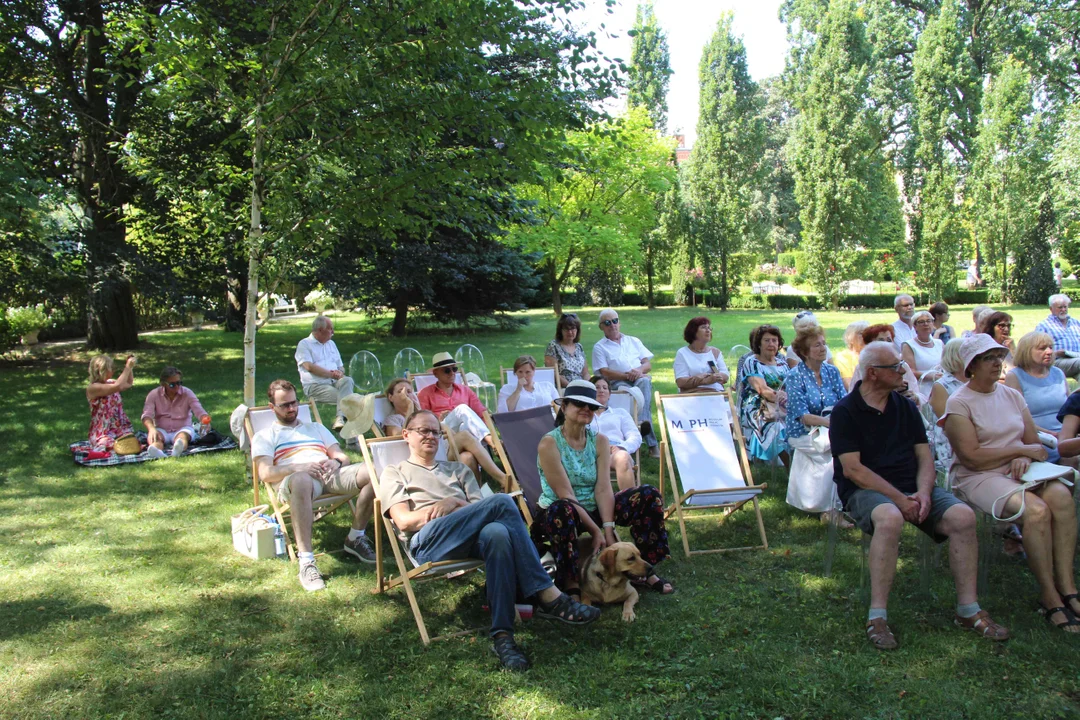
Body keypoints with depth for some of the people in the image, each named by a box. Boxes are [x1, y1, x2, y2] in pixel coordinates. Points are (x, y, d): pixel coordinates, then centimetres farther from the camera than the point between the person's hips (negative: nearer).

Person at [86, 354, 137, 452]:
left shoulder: (110, 383, 11)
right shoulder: (92, 388, -13)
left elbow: (129, 384, 32)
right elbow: (118, 386, -27)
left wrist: (130, 368, 17)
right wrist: (128, 367, -19)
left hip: (121, 429, 7)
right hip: (103, 433, -7)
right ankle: (100, 447, -4)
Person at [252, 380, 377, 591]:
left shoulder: (316, 428, 35)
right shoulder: (264, 436, 22)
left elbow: (344, 458, 23)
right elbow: (265, 473, 3)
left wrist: (336, 462, -3)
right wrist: (298, 467, -14)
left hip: (331, 475, 4)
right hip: (296, 479, -4)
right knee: (301, 479, -44)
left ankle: (356, 538, -9)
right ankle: (306, 561, -44)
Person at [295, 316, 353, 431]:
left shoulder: (331, 344, 26)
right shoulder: (304, 344, 4)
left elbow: (341, 367, 25)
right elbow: (309, 367, -11)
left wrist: (340, 373, -1)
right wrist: (331, 374, -13)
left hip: (334, 382, 5)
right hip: (315, 386, -5)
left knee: (348, 381, -32)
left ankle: (340, 418, -45)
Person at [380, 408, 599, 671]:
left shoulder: (457, 470, 35)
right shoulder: (395, 474, 25)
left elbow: (480, 508, 17)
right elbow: (404, 521, 5)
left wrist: (455, 503, -4)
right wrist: (441, 508, -6)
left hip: (469, 539, 4)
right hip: (427, 541, -4)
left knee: (497, 532, -38)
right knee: (502, 501, -30)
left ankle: (502, 635, -42)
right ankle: (547, 596, -34)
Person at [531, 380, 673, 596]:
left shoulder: (599, 441, 3)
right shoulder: (549, 443, -15)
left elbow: (603, 489, -8)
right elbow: (565, 495, -20)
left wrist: (608, 531, -20)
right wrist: (595, 531, -23)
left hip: (593, 509, 6)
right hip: (559, 513, -6)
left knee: (649, 495, -9)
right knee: (562, 509, -42)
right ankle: (569, 583, -30)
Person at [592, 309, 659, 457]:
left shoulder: (633, 341, 27)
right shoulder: (599, 347, 15)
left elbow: (648, 364, 17)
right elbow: (605, 372, 0)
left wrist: (640, 370, -8)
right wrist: (627, 375, -13)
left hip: (640, 379, 3)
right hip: (618, 383, -3)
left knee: (645, 382, -35)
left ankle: (642, 420, -55)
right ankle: (651, 443, -50)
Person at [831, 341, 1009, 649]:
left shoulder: (905, 407, 14)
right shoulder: (845, 411, -4)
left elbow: (924, 457, 9)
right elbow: (852, 469, -12)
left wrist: (923, 493, -11)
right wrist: (898, 498, -19)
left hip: (911, 488, 6)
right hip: (866, 489, -5)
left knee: (963, 516, -20)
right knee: (889, 518, -38)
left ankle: (968, 609, -7)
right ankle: (877, 617, -31)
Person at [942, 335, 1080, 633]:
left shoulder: (1012, 395, 16)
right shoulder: (959, 403, -4)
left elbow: (1033, 443, 14)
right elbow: (971, 457, -12)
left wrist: (1025, 460, -9)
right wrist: (1021, 450, -8)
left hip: (1018, 472, 5)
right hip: (978, 478, -5)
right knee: (1036, 510, -31)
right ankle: (1049, 596, -19)